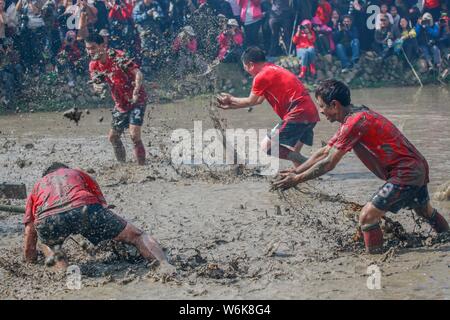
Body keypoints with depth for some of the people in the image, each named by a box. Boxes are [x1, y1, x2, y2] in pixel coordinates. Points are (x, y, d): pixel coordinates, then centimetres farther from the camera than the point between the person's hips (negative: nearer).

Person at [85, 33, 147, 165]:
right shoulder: (93, 65, -1)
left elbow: (138, 74, -26)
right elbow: (96, 84, 9)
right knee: (113, 137, 13)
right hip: (120, 103, 8)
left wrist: (135, 92, -40)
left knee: (134, 135, -21)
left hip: (137, 100, -8)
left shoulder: (117, 57, -21)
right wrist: (97, 88, -17)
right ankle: (122, 164, 30)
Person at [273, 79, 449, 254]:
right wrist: (295, 171, 11)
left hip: (405, 173, -10)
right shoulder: (352, 119, 10)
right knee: (426, 211, 31)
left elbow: (329, 163, -19)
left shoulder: (355, 122, -21)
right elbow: (324, 152, 16)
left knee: (367, 216, -14)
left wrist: (296, 179, -11)